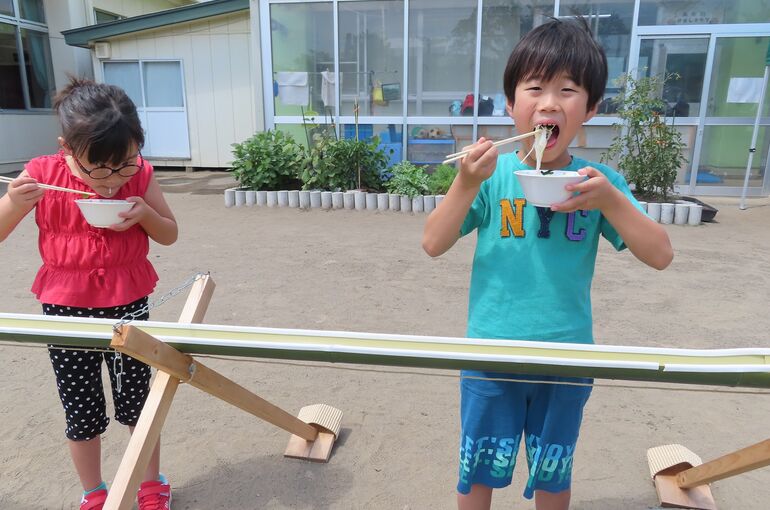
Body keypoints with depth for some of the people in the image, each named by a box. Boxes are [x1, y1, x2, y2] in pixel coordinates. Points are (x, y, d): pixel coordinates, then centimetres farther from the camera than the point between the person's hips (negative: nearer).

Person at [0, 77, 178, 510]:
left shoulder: (140, 175, -9)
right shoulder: (41, 176, -11)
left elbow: (169, 234, 2)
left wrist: (144, 213, -19)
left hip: (128, 304, 0)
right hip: (66, 308, 0)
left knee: (136, 401, 10)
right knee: (81, 411, 12)